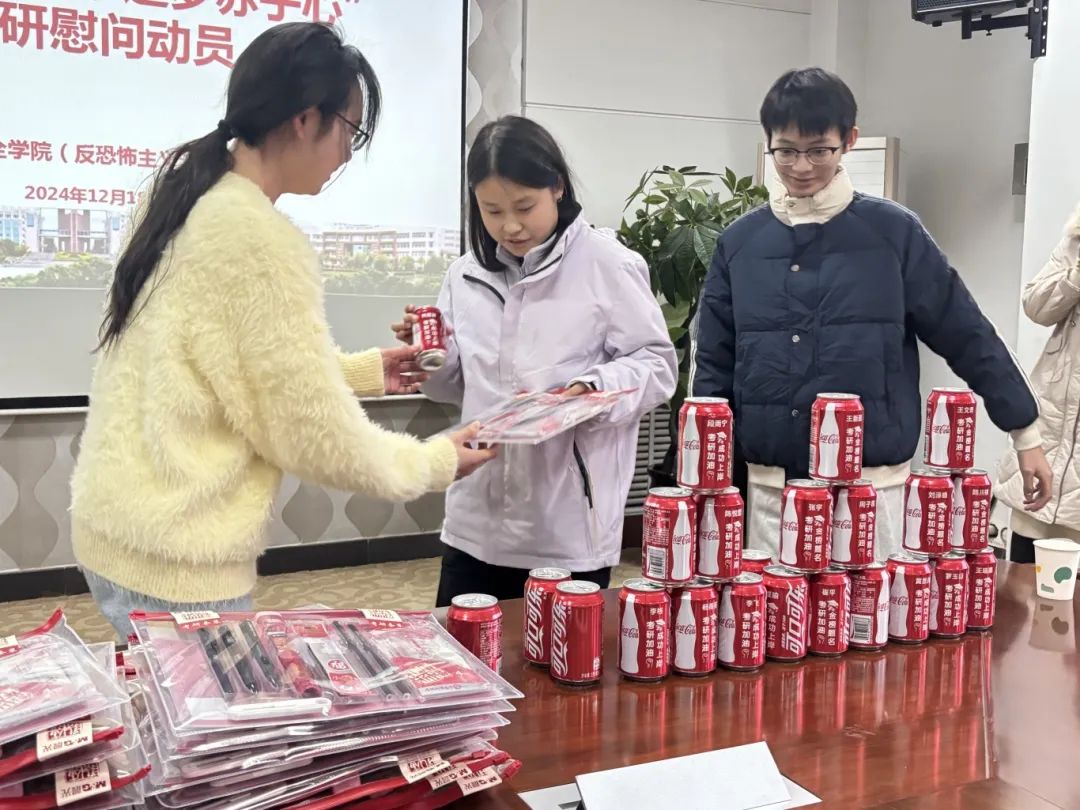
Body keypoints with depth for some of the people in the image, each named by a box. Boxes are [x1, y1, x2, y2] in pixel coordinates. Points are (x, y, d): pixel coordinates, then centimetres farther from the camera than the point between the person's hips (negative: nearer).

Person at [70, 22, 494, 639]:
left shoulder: (187, 200, 6)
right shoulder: (261, 240, -20)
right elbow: (318, 437, -16)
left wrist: (365, 371, 21)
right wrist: (435, 463, 0)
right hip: (177, 558, -9)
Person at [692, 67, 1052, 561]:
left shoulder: (894, 232, -2)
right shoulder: (739, 242, 4)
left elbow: (968, 337, 3)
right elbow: (713, 366, 7)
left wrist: (1025, 434, 5)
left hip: (871, 485, -2)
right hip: (770, 485, 2)